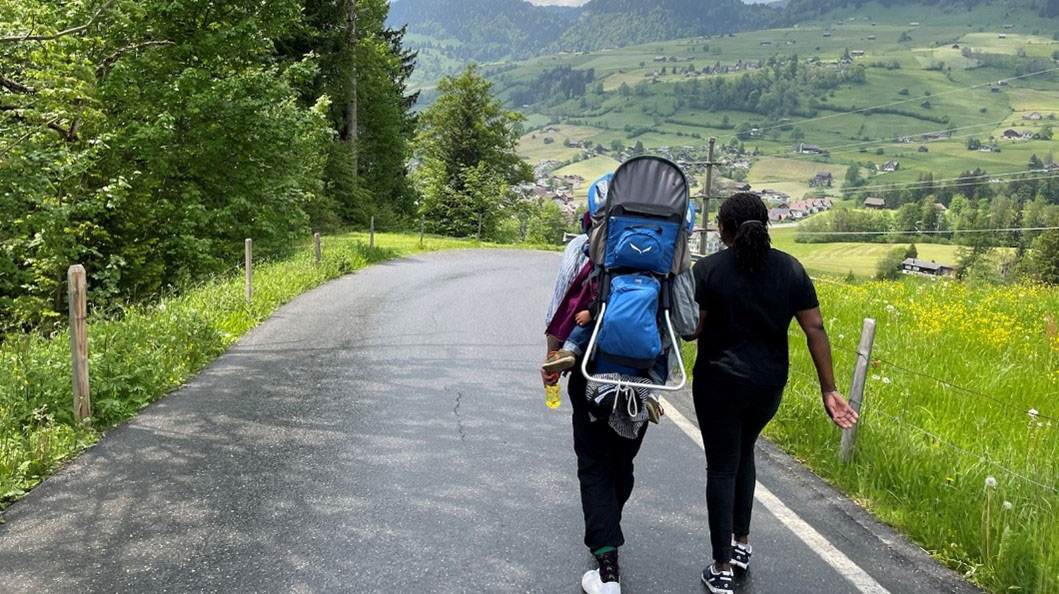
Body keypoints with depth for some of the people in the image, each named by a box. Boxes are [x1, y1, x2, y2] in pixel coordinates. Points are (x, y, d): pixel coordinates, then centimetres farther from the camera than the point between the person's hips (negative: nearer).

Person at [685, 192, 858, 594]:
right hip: (768, 385, 4)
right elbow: (815, 330, -2)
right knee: (743, 452, 26)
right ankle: (742, 543, 34)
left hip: (719, 384, -4)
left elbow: (690, 330, -13)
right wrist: (829, 390, 1)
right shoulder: (790, 269, 0)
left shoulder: (708, 269, -11)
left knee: (722, 467, 7)